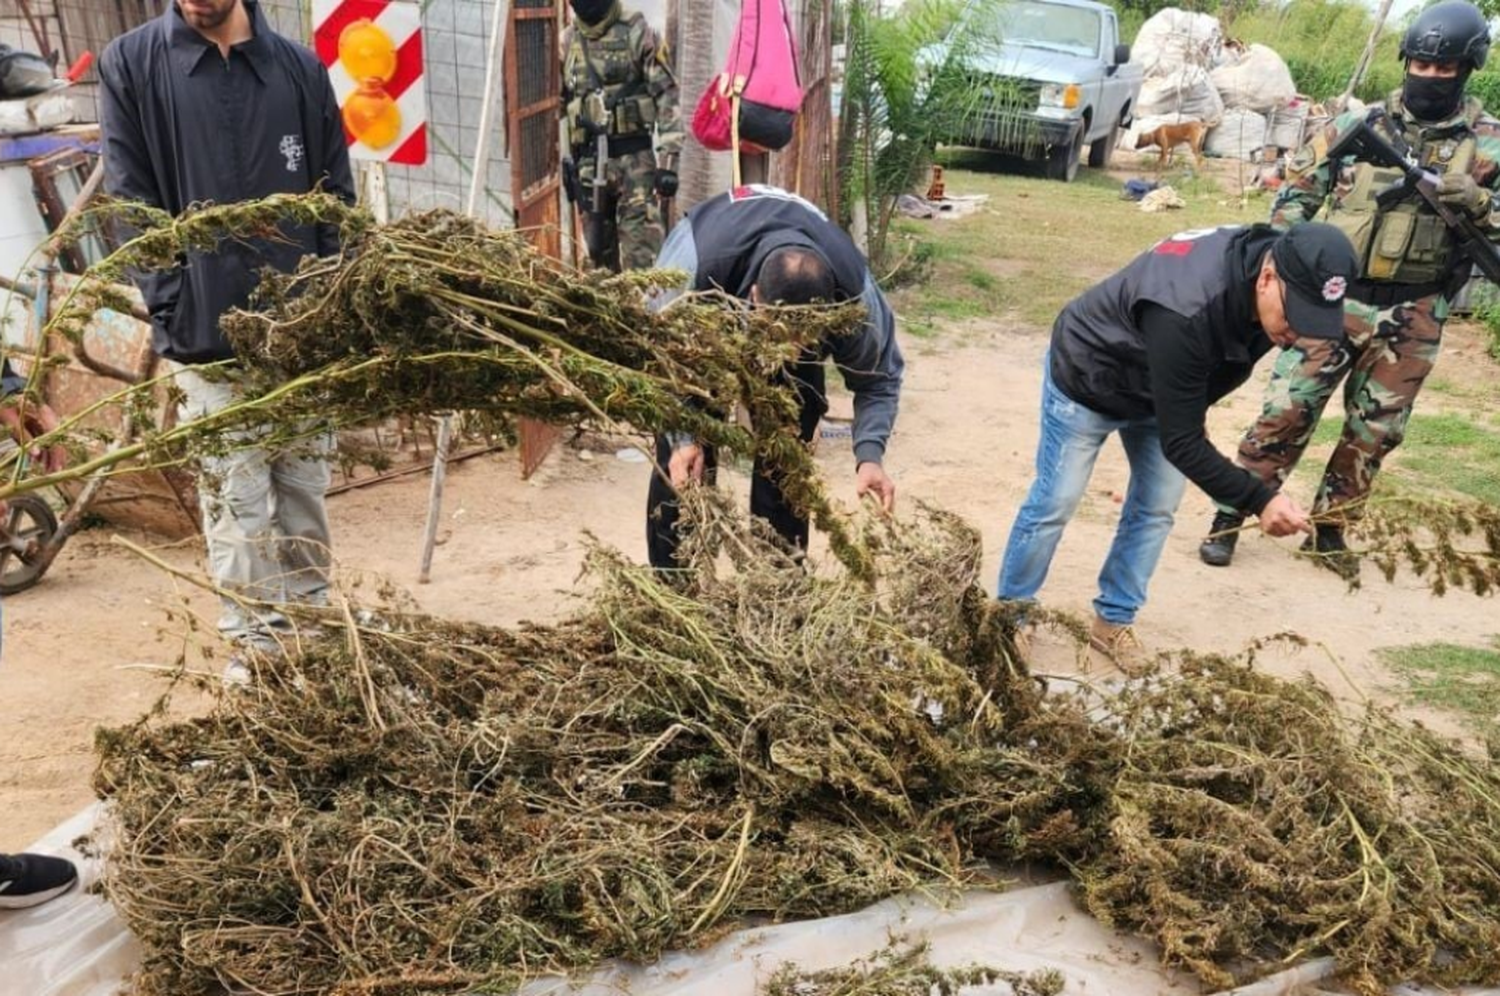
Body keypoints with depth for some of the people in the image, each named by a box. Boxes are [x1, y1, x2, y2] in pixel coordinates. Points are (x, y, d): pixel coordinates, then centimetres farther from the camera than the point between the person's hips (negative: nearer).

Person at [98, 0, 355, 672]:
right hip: (210, 337, -2)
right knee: (238, 501, 2)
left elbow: (338, 199, 8)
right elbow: (129, 201, -2)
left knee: (305, 489, 11)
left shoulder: (300, 69, 6)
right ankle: (254, 644, 13)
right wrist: (175, 313, -10)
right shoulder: (130, 65, 1)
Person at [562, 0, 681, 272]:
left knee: (641, 258, -11)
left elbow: (667, 98, -6)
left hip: (634, 158, -4)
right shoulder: (566, 43, 12)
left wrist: (668, 161, -14)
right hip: (588, 164, 5)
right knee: (599, 254, 11)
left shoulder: (637, 34, -1)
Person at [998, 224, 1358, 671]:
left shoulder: (1268, 259, -20)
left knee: (1157, 507, 5)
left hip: (1161, 387, 7)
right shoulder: (1185, 312, -45)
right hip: (1085, 380, -7)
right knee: (1055, 503, 0)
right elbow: (1180, 442, -37)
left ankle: (1113, 621, 20)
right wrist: (1259, 499, -43)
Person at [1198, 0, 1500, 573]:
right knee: (1285, 412, -3)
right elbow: (1296, 191, 7)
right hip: (1333, 299, -1)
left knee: (1374, 432, 11)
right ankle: (1229, 517, 7)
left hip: (1410, 318, 1)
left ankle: (1328, 529, 26)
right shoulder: (1359, 126, 1)